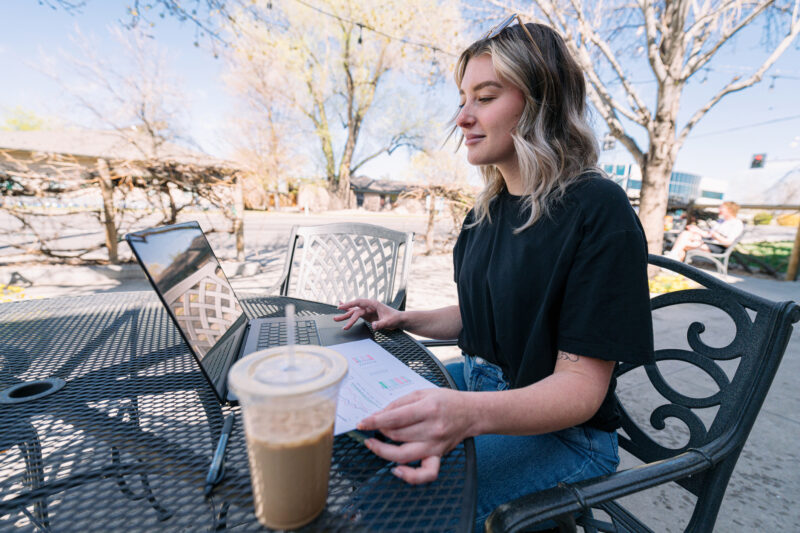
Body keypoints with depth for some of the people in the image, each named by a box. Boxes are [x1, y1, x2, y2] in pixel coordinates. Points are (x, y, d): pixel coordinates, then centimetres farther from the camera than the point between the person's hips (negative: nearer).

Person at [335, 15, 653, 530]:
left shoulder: (599, 211, -19)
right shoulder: (487, 210, 4)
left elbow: (581, 387, -20)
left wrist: (469, 414, -38)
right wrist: (404, 319, 1)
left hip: (558, 429, -6)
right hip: (477, 382, 7)